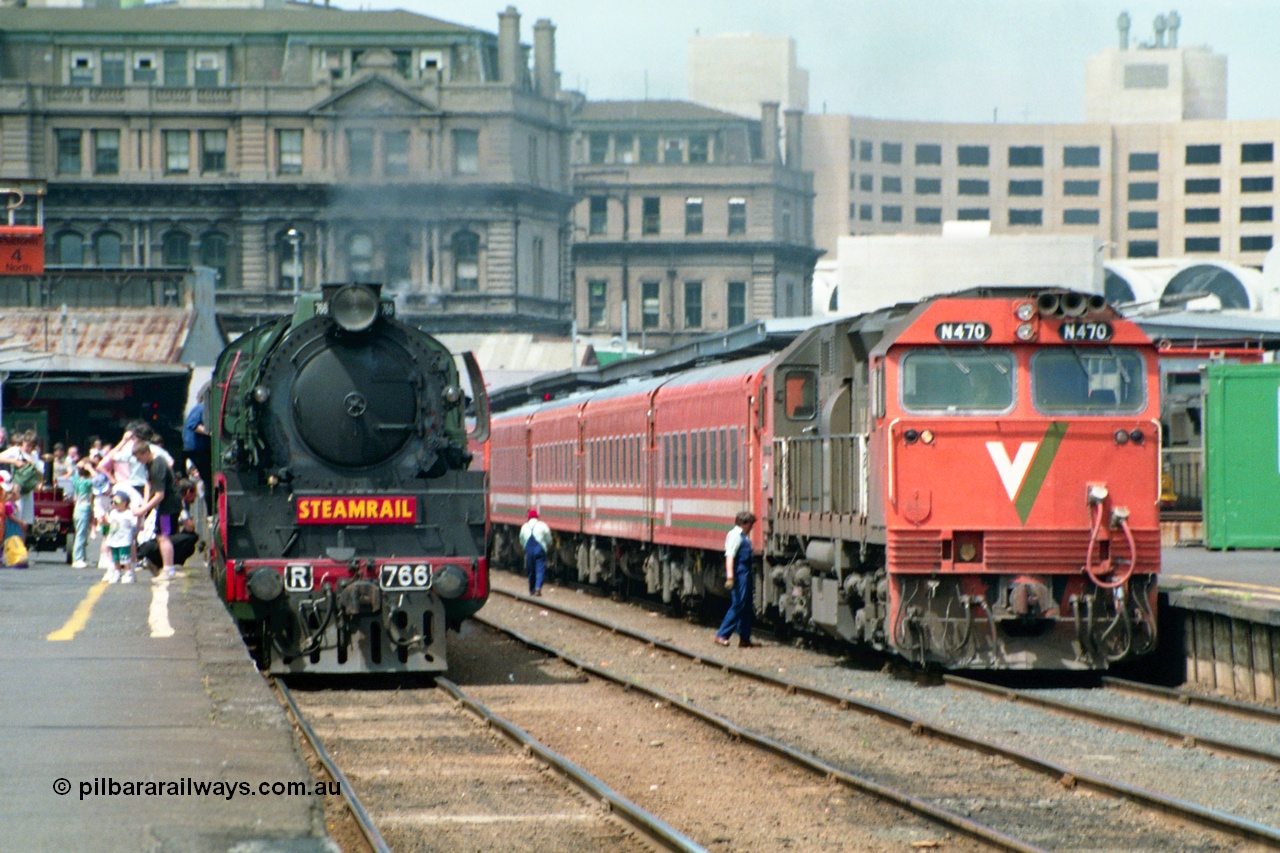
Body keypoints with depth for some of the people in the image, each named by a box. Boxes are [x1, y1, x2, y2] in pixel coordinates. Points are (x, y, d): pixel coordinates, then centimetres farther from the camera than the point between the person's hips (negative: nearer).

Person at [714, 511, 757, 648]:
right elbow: (729, 556, -20)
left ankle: (744, 639, 16)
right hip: (739, 574, -10)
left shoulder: (743, 536, 18)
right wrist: (730, 576, -29)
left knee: (747, 606, 11)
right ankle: (721, 636, -9)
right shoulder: (735, 535, -11)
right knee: (738, 605, -11)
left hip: (746, 575, 10)